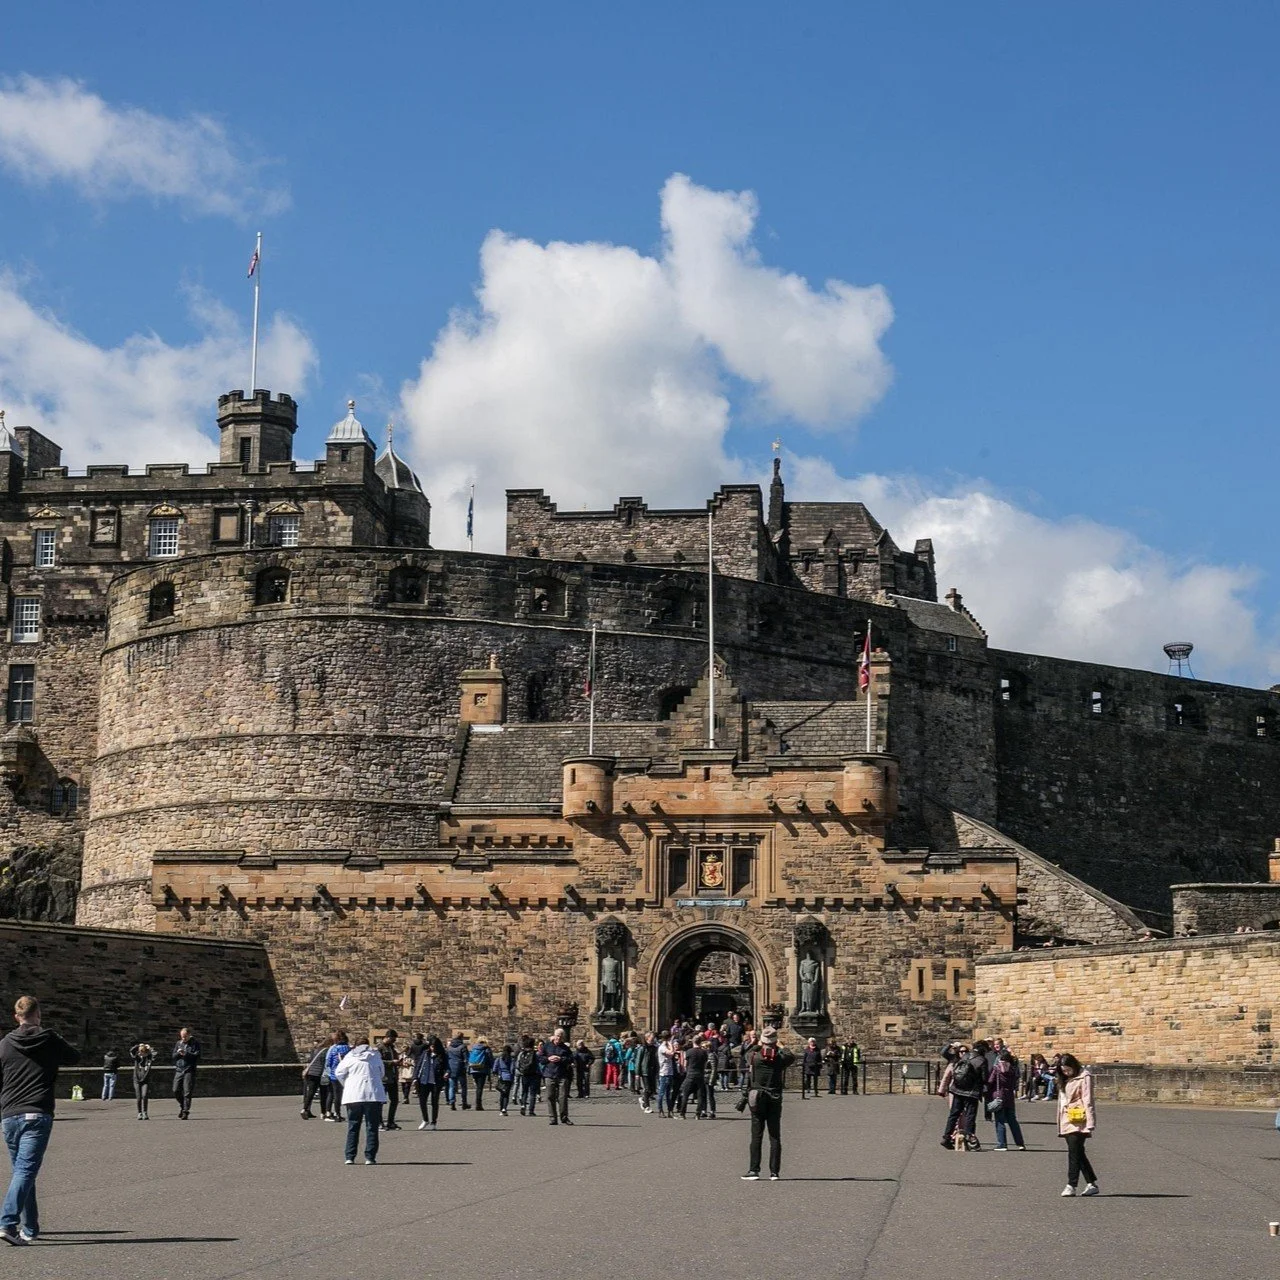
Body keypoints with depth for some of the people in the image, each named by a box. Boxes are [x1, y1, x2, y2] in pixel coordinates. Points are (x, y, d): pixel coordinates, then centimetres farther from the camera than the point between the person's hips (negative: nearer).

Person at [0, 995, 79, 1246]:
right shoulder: (50, 1040, 2)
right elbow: (74, 1058, 19)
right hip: (38, 1115, -3)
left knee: (21, 1171, 16)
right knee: (26, 1170, -10)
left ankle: (29, 1227, 21)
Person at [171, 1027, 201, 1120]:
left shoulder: (195, 1043, 1)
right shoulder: (179, 1043, 15)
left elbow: (197, 1055, -9)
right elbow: (173, 1056, 15)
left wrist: (186, 1054, -18)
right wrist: (178, 1053, -7)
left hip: (189, 1070, -5)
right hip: (179, 1070, 5)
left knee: (187, 1092, -7)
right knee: (176, 1090, 2)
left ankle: (185, 1111, -3)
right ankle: (182, 1106, 25)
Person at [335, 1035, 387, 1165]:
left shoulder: (349, 1056, 6)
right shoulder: (375, 1055, 7)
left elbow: (339, 1072, 5)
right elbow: (382, 1073, 16)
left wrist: (346, 1085, 20)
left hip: (353, 1095, 1)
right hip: (373, 1095, -1)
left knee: (353, 1127, 8)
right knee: (372, 1127, 4)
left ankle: (350, 1157, 4)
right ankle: (370, 1157, -1)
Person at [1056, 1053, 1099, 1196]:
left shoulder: (1084, 1078, -6)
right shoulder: (1064, 1080, 18)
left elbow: (1088, 1101, -11)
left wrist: (1090, 1123, -17)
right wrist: (1059, 1123, 17)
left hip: (1079, 1121, -8)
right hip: (1067, 1121, 8)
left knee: (1074, 1152, -11)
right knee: (1077, 1152, 9)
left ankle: (1071, 1185, -11)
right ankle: (1091, 1183, 15)